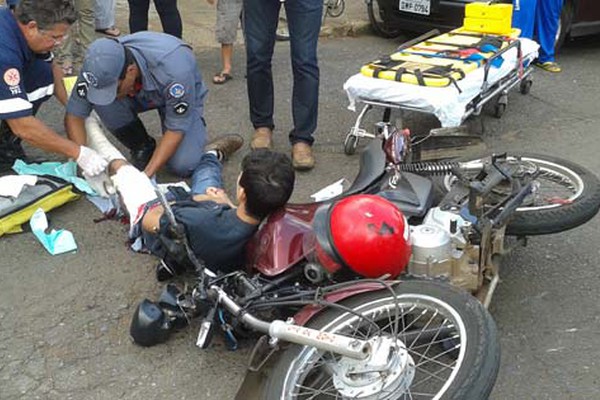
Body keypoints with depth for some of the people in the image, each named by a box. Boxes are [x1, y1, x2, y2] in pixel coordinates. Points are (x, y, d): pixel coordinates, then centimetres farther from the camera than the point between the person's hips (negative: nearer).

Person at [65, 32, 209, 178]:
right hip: (139, 94, 4)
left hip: (185, 97, -4)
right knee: (102, 101, -29)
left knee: (183, 166, -25)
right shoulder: (100, 66, -30)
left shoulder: (173, 69, -41)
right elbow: (74, 115, -22)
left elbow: (176, 130, -32)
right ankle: (142, 149, -2)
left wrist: (147, 174, -37)